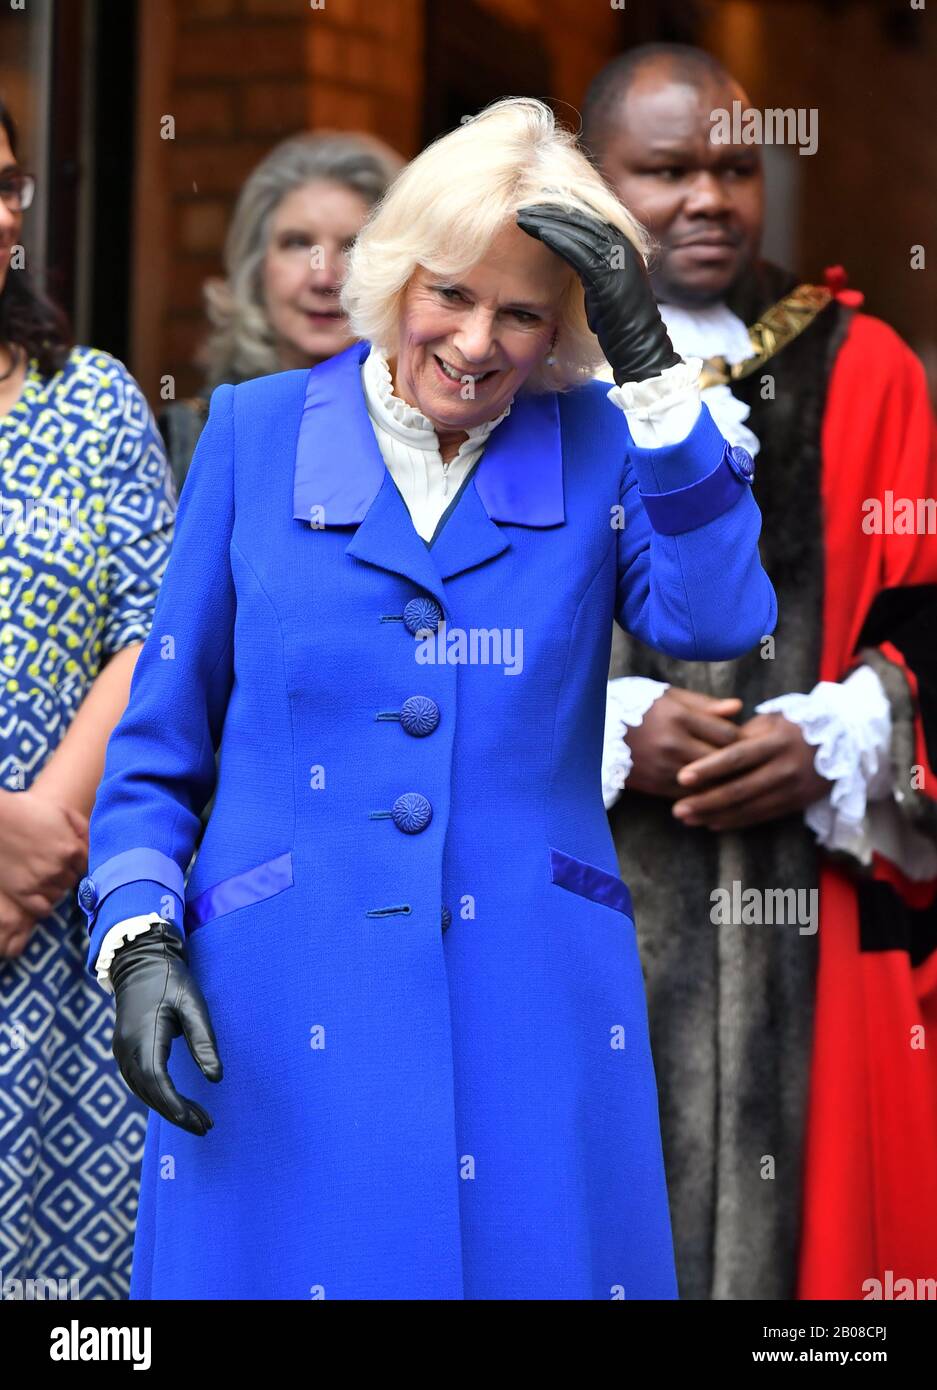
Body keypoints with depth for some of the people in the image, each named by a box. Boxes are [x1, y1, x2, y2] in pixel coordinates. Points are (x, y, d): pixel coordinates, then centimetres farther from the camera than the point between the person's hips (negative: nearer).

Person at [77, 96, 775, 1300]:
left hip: (533, 1012, 0)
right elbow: (162, 733, 9)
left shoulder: (601, 445, 7)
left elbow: (719, 617, -13)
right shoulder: (254, 431, 7)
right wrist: (138, 936, -3)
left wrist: (649, 364, -13)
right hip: (279, 1011, 0)